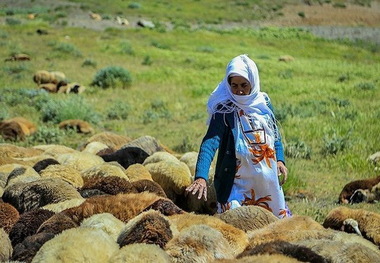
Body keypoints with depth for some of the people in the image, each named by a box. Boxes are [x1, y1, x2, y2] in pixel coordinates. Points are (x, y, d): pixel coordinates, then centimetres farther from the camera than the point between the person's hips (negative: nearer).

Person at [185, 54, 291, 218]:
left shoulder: (264, 102, 2)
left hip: (267, 178, 5)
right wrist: (201, 177, -40)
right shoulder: (224, 110, -14)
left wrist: (280, 159, 2)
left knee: (278, 217, 14)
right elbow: (210, 143, -26)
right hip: (237, 181, -5)